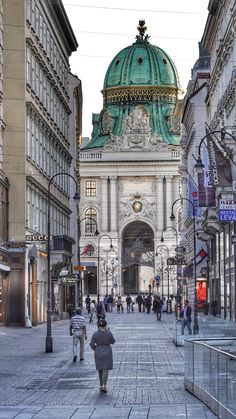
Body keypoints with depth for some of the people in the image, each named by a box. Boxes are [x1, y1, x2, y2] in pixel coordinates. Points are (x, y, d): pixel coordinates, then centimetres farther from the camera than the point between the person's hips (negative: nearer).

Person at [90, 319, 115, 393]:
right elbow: (112, 342, 4)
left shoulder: (95, 334, -8)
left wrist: (96, 349, 9)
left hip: (98, 353, 2)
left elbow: (92, 344, -9)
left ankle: (101, 385, 23)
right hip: (107, 353, -2)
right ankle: (104, 385, -16)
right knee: (105, 370, -1)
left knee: (100, 369, 16)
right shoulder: (109, 333, -11)